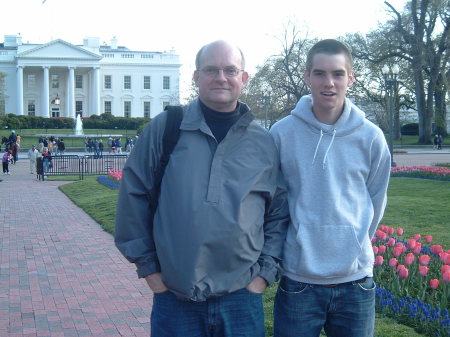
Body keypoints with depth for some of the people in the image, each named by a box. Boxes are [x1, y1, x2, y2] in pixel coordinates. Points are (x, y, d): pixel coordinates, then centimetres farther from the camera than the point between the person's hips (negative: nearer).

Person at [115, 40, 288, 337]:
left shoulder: (264, 143, 6)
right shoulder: (165, 128, 0)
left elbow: (279, 214, 11)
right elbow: (133, 195, 2)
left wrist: (266, 271, 2)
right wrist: (147, 264, 0)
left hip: (241, 298, 2)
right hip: (173, 297, -1)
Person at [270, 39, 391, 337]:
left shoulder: (371, 137, -1)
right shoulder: (282, 133, -5)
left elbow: (376, 201, 11)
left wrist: (355, 245, 12)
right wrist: (302, 245, 8)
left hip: (356, 280, 2)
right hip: (297, 280, -1)